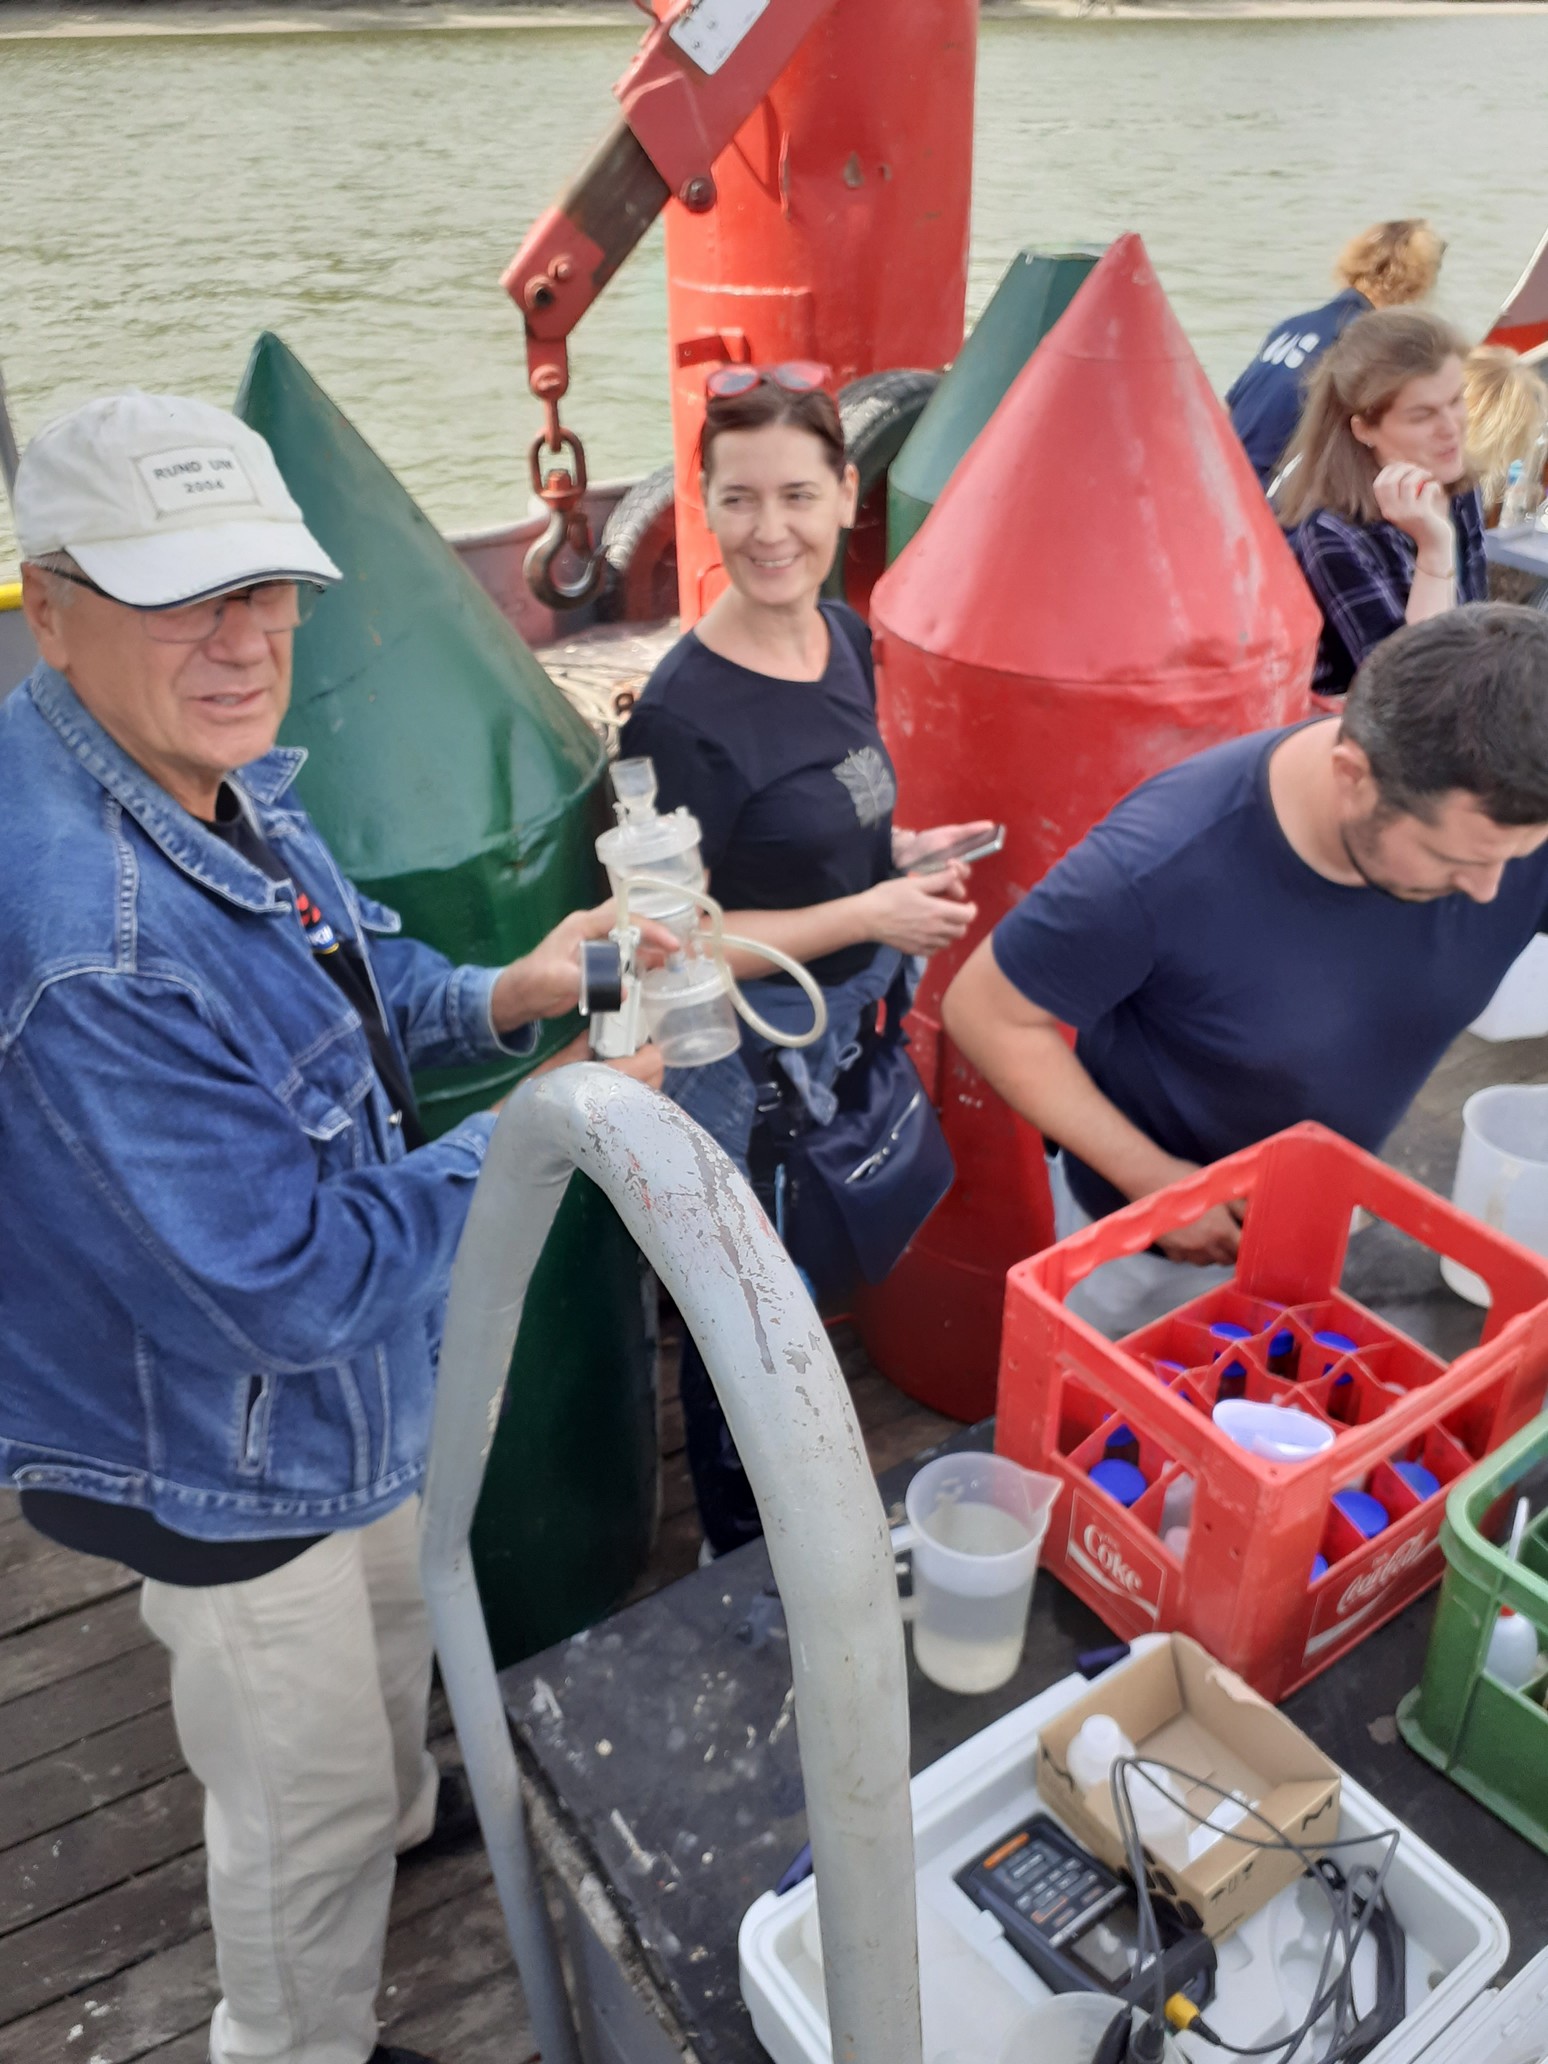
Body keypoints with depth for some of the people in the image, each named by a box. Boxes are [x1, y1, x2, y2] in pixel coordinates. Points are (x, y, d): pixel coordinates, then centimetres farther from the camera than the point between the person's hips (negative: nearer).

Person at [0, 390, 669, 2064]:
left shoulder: (206, 774, -9)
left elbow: (343, 979, 8)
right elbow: (297, 1284, -33)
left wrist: (498, 999, -11)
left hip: (338, 1384, 9)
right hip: (220, 1467, -8)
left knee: (389, 1631, 35)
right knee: (306, 1803, 20)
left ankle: (404, 1813, 67)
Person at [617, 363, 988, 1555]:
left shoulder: (845, 637, 0)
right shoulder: (685, 712, -24)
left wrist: (900, 852, -2)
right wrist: (868, 915, -21)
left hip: (850, 1022, 8)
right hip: (742, 1062, -7)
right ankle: (741, 1558, 38)